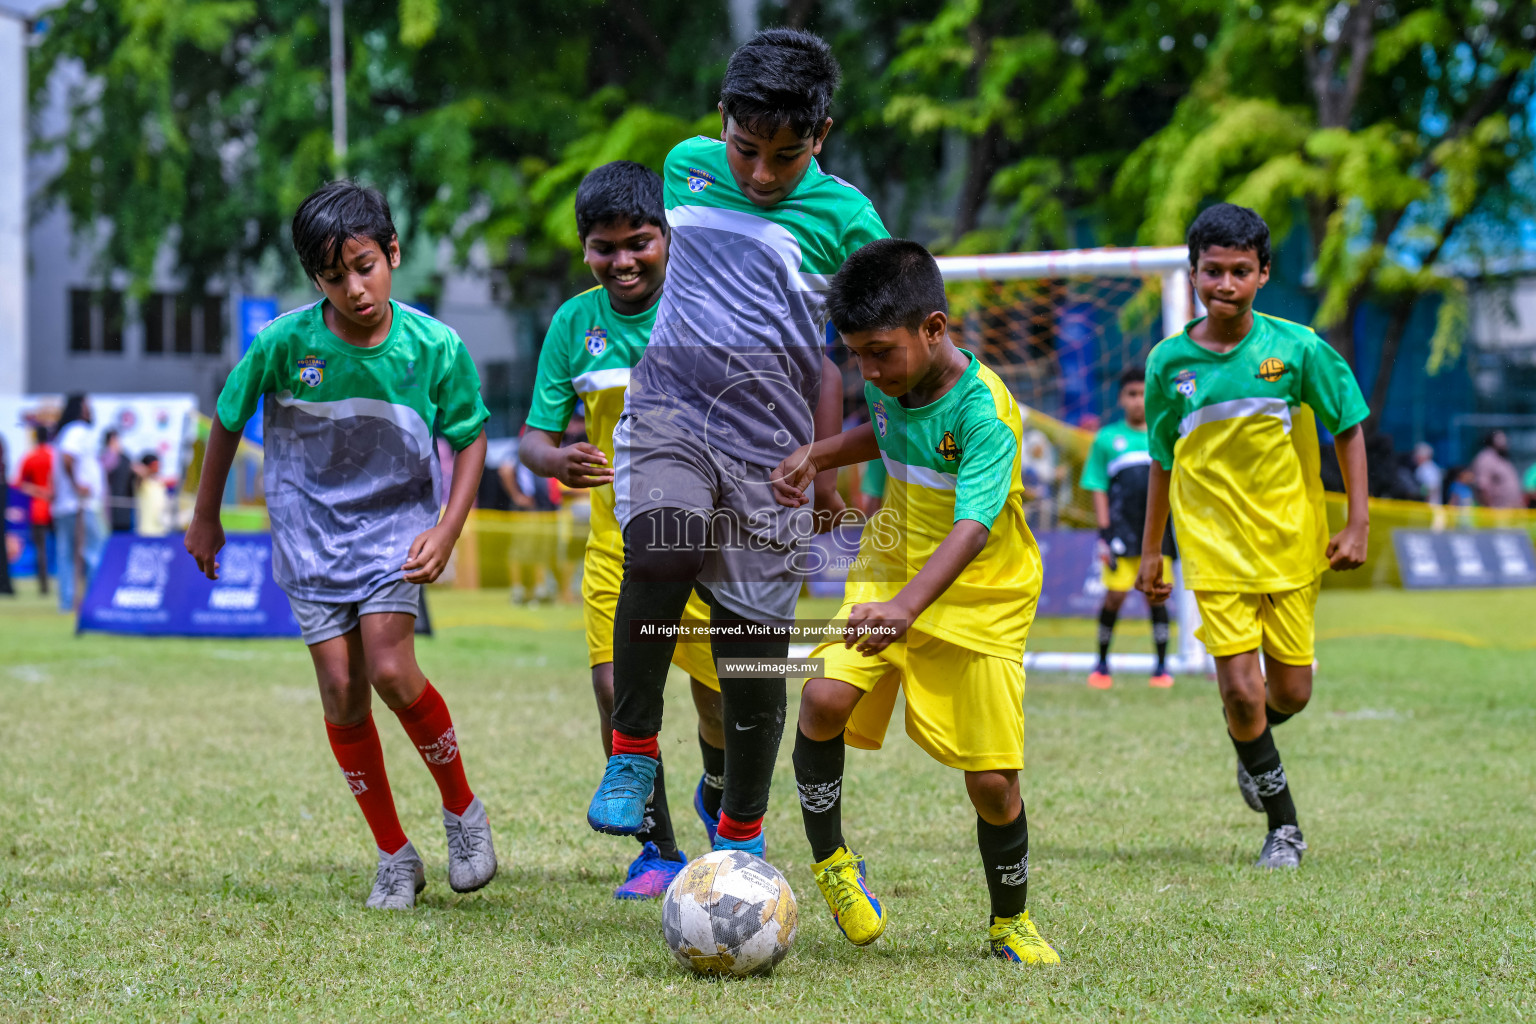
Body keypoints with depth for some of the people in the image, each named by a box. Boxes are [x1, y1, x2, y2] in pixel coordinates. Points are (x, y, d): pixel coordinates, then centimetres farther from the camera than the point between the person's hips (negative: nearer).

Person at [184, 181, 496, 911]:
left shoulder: (434, 347, -16)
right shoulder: (285, 343, -15)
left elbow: (470, 438, -1)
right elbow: (228, 420, 3)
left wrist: (448, 530, -12)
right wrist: (205, 517, 11)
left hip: (395, 521, -1)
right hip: (311, 529, 1)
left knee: (389, 668, -20)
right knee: (340, 688, -5)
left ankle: (462, 808, 5)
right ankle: (394, 857, 9)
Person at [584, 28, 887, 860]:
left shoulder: (845, 219, -3)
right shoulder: (688, 166, 6)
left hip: (769, 448, -1)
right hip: (667, 413, 1)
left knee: (753, 655, 3)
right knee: (662, 546, -32)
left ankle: (741, 834, 24)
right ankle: (632, 753, -15)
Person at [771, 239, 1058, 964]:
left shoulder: (984, 411, -25)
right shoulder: (887, 382, -4)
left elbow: (973, 525, -38)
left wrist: (907, 607, -53)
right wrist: (817, 456, 4)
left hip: (980, 598, -5)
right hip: (887, 572, 5)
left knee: (993, 782, -4)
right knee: (825, 698, -22)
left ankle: (1010, 922, 22)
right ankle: (829, 860, 0)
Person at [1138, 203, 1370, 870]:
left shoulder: (1296, 348, -8)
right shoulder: (1169, 361, -3)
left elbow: (1349, 427, 3)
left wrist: (1358, 524, -3)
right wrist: (1150, 552, 14)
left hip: (1291, 542, 0)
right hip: (1214, 548, 0)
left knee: (1289, 693, 5)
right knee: (1240, 690, -10)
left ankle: (1252, 744, 42)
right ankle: (1283, 827, 9)